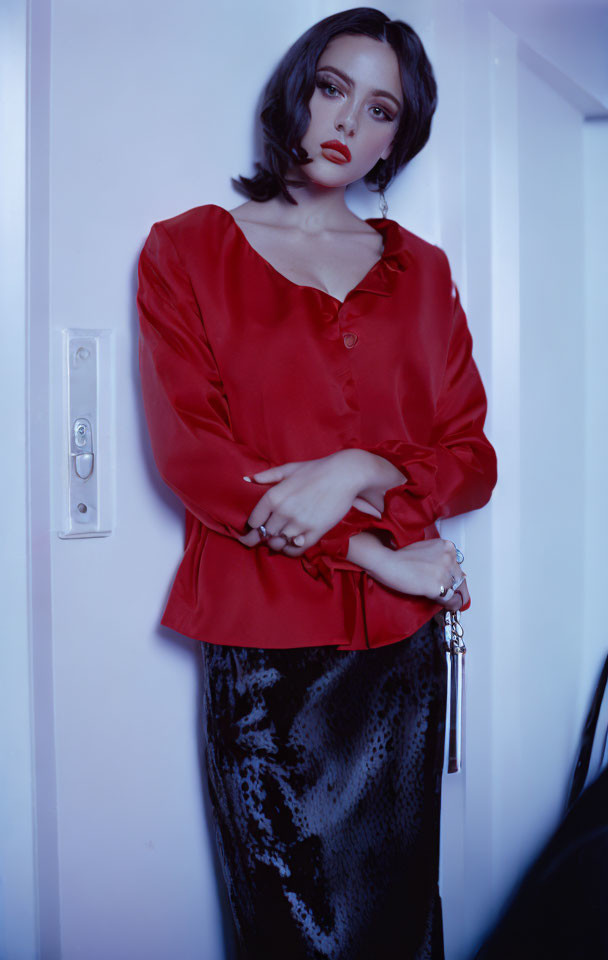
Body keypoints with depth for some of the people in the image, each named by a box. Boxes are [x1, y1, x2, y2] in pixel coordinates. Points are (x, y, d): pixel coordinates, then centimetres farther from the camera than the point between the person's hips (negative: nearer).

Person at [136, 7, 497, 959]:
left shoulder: (420, 270, 12)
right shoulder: (188, 249, 4)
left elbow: (472, 460, 6)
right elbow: (189, 453, -7)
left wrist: (362, 472, -15)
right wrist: (374, 553, -11)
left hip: (403, 641, 3)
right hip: (263, 644, -2)